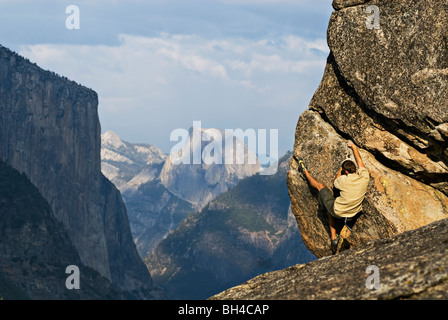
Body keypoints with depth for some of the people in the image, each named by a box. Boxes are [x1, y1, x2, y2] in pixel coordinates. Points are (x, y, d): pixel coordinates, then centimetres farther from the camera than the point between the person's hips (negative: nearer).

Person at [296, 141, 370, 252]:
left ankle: (305, 172, 39)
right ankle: (333, 238, 39)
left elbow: (335, 182, -1)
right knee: (330, 209, 37)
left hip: (338, 212, -5)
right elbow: (359, 160, 7)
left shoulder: (345, 180, -27)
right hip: (354, 213, 5)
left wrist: (341, 168, 7)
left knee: (320, 186, 14)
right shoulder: (364, 176, -14)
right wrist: (354, 147, 21)